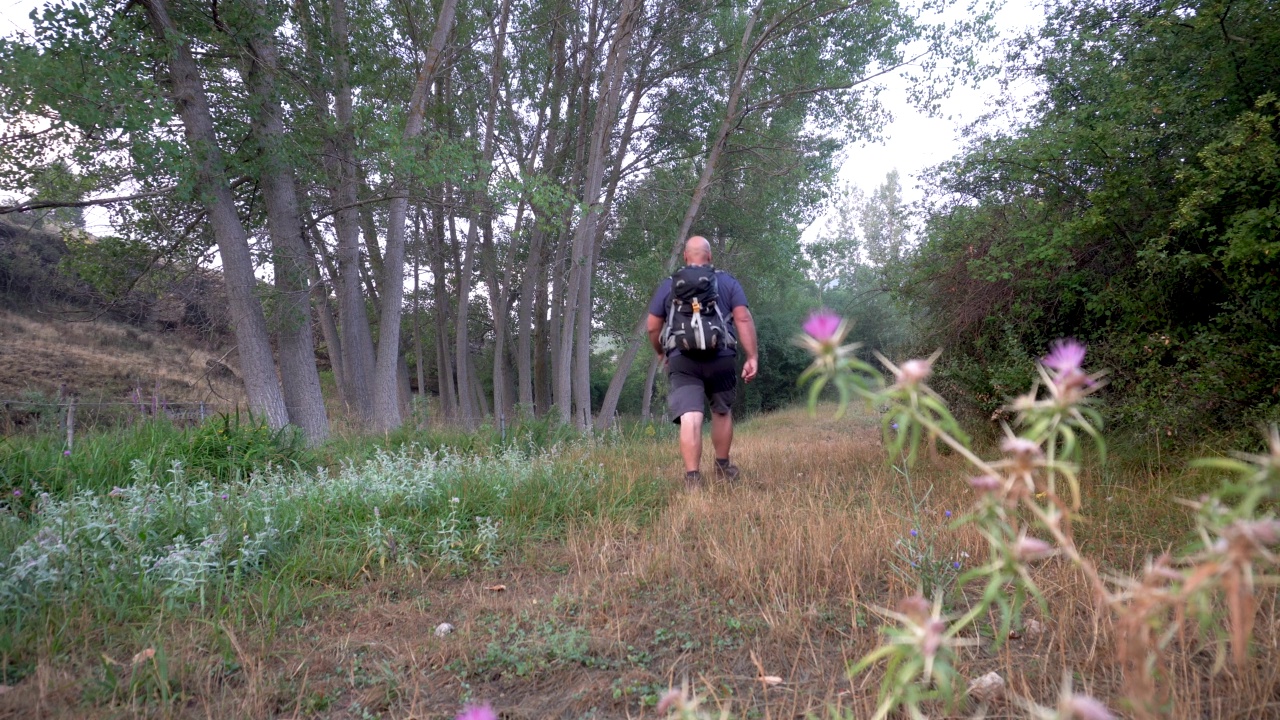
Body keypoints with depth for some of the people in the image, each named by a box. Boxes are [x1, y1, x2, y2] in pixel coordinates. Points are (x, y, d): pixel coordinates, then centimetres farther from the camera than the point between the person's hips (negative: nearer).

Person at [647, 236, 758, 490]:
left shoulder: (668, 285, 11)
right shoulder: (728, 281, 10)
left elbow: (653, 327, 11)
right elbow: (743, 319, -1)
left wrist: (661, 353, 28)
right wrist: (752, 357, -2)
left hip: (682, 360, -1)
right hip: (721, 358, 1)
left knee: (690, 418, -9)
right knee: (722, 412, 20)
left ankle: (692, 478, -18)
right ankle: (722, 468, 32)